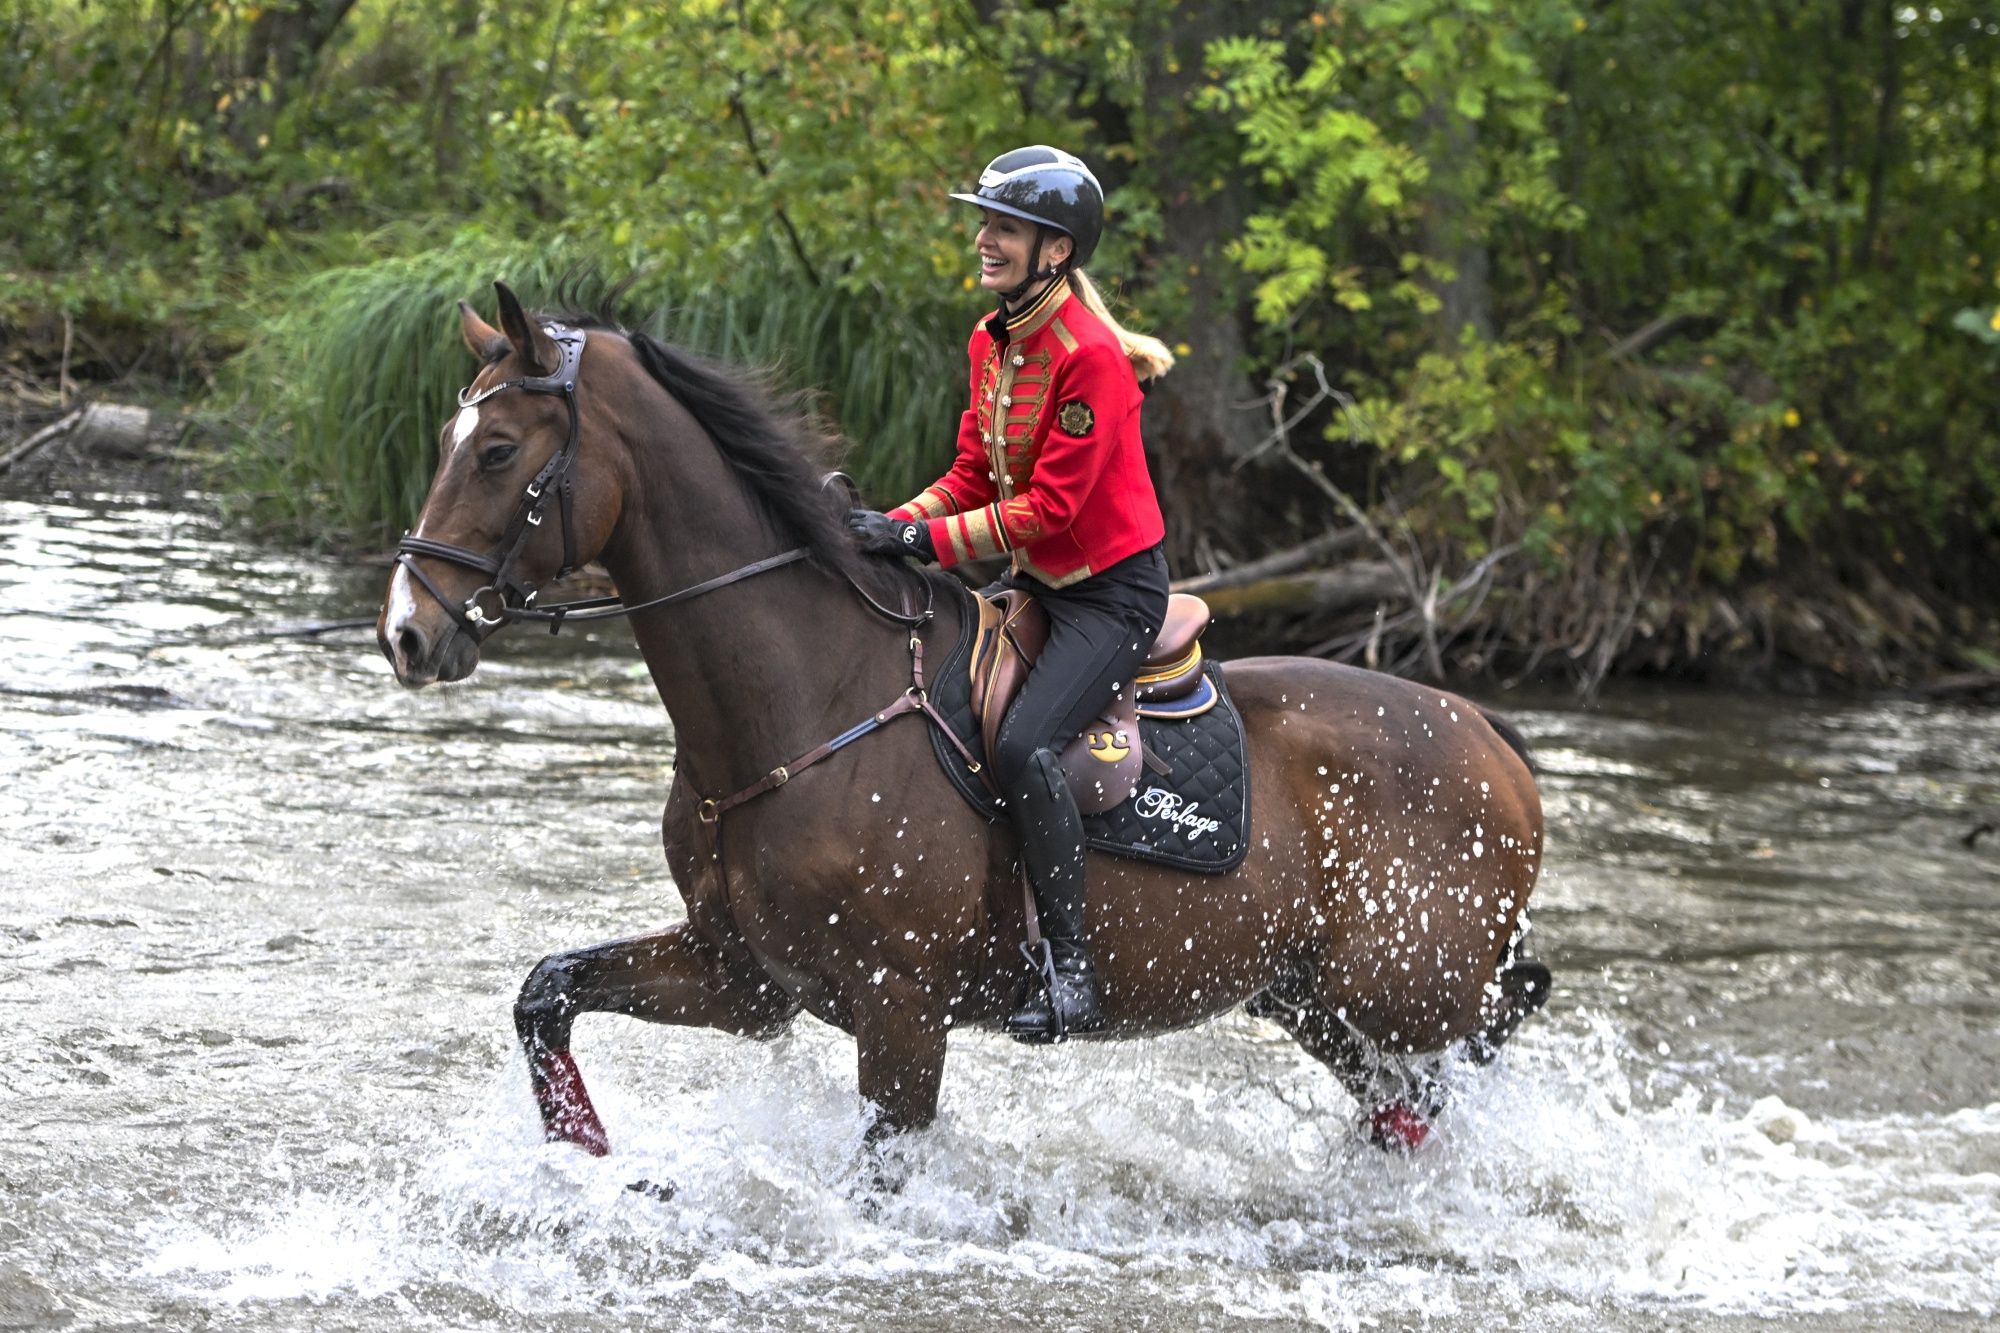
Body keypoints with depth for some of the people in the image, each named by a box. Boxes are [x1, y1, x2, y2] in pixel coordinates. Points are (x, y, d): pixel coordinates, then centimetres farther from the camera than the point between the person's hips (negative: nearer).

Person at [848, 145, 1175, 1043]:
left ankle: (1069, 973, -23)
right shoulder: (991, 341, 5)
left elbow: (1051, 506, -24)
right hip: (1033, 580, 9)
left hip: (1112, 591, -9)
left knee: (1023, 746, -27)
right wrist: (888, 528, -7)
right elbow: (971, 479, 9)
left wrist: (924, 541, -26)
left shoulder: (1089, 357, -22)